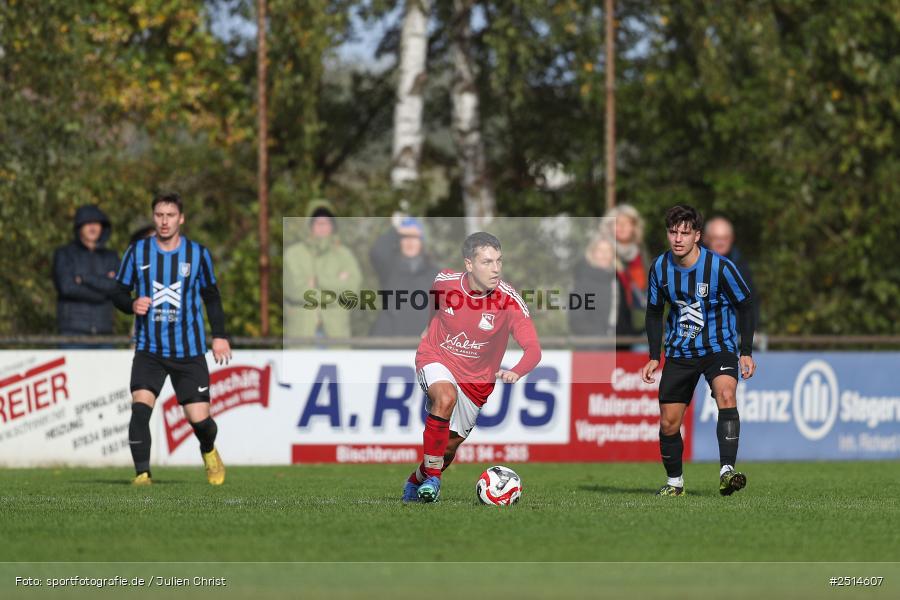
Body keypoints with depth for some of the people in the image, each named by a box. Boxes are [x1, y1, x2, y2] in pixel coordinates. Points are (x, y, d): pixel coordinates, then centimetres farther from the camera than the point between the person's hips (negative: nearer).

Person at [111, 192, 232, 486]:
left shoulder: (198, 254, 2)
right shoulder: (137, 252, 0)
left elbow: (211, 296, 13)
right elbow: (119, 291, 7)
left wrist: (219, 335, 6)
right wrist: (131, 304, -15)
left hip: (189, 352, 0)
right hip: (149, 350, 0)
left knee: (199, 420, -3)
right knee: (140, 408, -21)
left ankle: (208, 451, 31)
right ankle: (142, 473, -15)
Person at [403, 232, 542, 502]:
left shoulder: (509, 299, -24)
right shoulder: (444, 281, -17)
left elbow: (533, 349, -31)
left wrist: (515, 372, -50)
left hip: (476, 378, 1)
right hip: (436, 359, -1)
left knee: (450, 445, 10)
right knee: (446, 397, -34)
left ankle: (416, 482, 42)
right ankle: (432, 476, -22)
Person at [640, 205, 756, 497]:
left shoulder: (720, 267, -17)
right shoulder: (660, 268, -6)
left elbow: (745, 305, -4)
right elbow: (654, 312, 10)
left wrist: (746, 352, -8)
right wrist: (654, 357, 4)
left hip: (718, 349, -4)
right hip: (679, 353, 4)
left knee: (726, 396, -31)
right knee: (668, 423, 2)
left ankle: (727, 471, -39)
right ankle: (674, 482, 24)